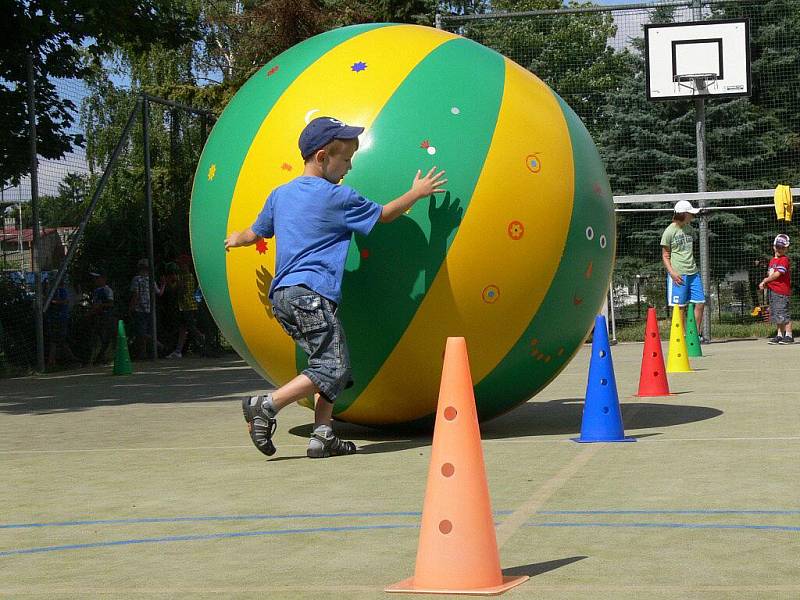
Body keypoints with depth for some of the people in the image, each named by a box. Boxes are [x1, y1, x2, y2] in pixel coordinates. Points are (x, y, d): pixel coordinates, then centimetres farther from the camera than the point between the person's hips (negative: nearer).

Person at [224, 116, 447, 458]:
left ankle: (322, 436, 1)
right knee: (332, 369, -11)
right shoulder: (337, 198, -3)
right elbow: (383, 215, 7)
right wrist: (416, 192, 22)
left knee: (331, 366, 11)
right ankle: (265, 406, -19)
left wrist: (236, 240, 53)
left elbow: (255, 233, 30)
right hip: (311, 294, -9)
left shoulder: (280, 195, 17)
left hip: (281, 295, 9)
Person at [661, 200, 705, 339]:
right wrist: (672, 272, -15)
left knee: (700, 303, 3)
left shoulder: (689, 228, 12)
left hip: (693, 272, 7)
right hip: (678, 274, -7)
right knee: (680, 307, -2)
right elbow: (665, 255, -4)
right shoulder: (669, 231, -7)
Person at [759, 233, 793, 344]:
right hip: (773, 290, 9)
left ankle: (789, 335, -5)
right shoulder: (772, 260, 19)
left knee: (783, 314, -9)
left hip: (782, 290, -9)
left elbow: (777, 274, -17)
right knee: (776, 315, 11)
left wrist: (765, 281, -11)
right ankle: (780, 335, 18)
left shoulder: (784, 260, -10)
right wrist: (766, 282, 5)